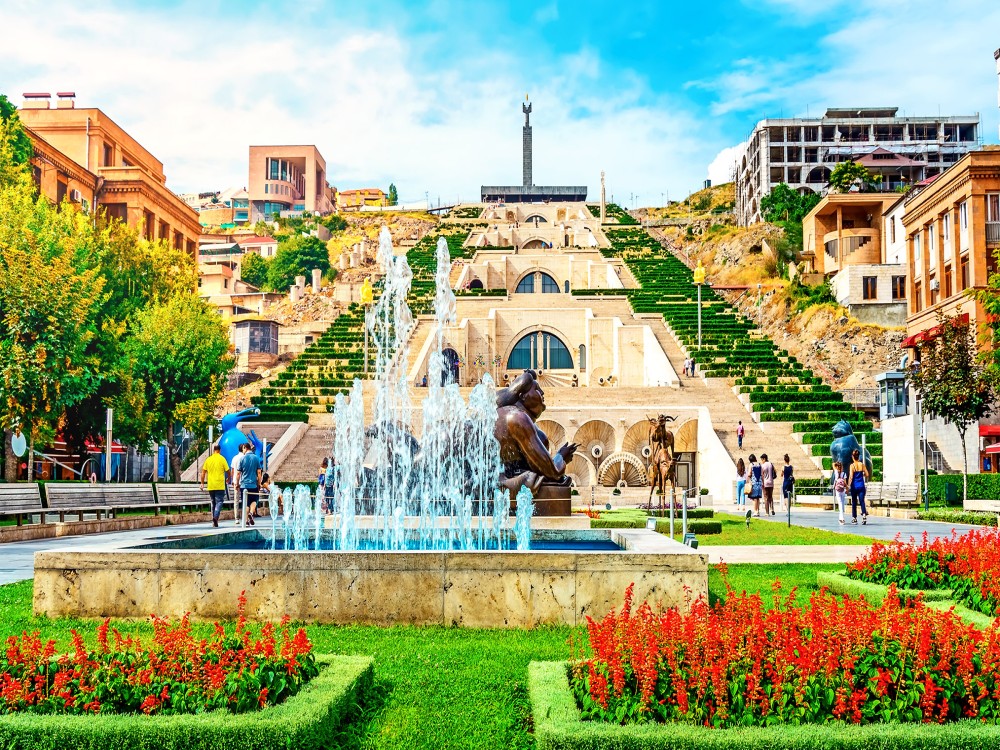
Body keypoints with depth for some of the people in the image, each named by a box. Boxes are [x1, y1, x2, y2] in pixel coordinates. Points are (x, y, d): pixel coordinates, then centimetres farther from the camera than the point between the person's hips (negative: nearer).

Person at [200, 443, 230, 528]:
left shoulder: (208, 459, 6)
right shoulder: (222, 459, -4)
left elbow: (203, 472, 7)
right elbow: (227, 470, -2)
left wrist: (202, 483, 15)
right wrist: (228, 479, 17)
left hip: (210, 486, 4)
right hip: (220, 485, -4)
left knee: (213, 502, 15)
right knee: (219, 502, -3)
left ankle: (214, 520, 18)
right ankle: (215, 517, -24)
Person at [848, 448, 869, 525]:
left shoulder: (852, 465, -10)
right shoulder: (862, 464, -1)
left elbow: (851, 477, -15)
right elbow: (867, 474, 2)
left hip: (854, 486, -2)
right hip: (861, 485, 2)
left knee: (854, 502, 11)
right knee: (862, 501, 2)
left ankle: (854, 518, 18)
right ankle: (864, 514, -21)